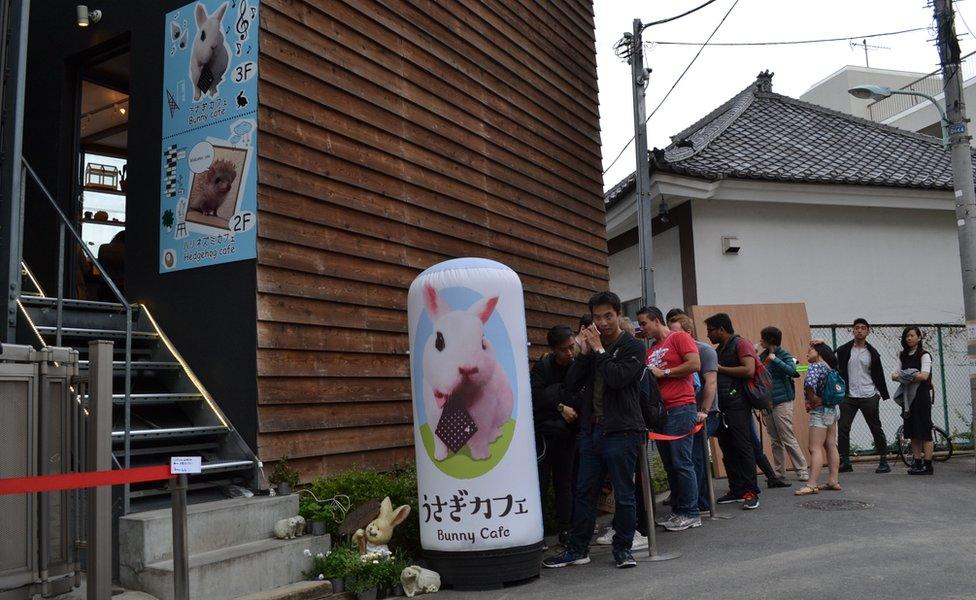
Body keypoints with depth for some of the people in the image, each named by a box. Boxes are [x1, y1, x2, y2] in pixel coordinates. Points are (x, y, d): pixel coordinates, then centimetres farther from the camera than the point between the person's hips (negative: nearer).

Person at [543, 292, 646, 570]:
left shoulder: (632, 347, -3)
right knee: (584, 492, 10)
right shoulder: (592, 345, 13)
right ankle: (578, 549, 19)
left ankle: (623, 548, 17)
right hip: (591, 429, 6)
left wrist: (599, 350, -11)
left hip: (621, 431, -6)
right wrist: (584, 352, -5)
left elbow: (617, 378, -20)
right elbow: (572, 384, 5)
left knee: (624, 494, 3)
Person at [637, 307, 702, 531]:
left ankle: (690, 514, 0)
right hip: (659, 411, 8)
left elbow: (695, 364, -12)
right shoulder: (650, 351, 20)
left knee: (682, 463, -6)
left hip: (680, 408, -7)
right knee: (669, 464, 9)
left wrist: (663, 373, -9)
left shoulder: (679, 338, -1)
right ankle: (677, 511, 16)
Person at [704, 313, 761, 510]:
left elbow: (749, 370, -17)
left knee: (743, 447, -7)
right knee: (727, 449, 8)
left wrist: (720, 369, -11)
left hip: (737, 405, -8)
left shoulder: (740, 344, -4)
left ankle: (751, 492, -3)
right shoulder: (719, 350, 20)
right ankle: (737, 490, 15)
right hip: (721, 406, 8)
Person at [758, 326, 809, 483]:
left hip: (782, 402, -7)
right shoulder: (763, 356, 10)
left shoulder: (784, 355, -8)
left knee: (788, 438, -5)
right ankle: (778, 472, 19)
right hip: (768, 402, 7)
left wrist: (775, 359, -23)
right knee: (775, 440, 12)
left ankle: (802, 471, 3)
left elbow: (791, 370, -25)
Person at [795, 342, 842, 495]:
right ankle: (834, 481, 16)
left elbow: (809, 384, -33)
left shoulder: (815, 367, -16)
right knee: (831, 446, 12)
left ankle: (812, 485, -13)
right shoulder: (829, 367, 12)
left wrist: (813, 399, -19)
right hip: (833, 409, 10)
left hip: (820, 410, -10)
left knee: (815, 449, -11)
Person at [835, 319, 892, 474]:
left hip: (868, 397, 0)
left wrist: (882, 393, 5)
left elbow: (879, 375, 10)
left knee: (876, 429, 6)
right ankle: (845, 461, 2)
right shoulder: (843, 350, 4)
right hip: (848, 397, 0)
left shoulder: (872, 353, 6)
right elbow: (838, 372, 4)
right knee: (843, 428, -5)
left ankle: (883, 461, 15)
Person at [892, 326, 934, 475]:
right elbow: (896, 373, 10)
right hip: (908, 396, 6)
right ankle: (917, 463, 13)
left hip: (922, 395, -6)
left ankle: (927, 465, -2)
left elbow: (924, 375, -17)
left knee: (924, 431, -5)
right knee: (912, 432, 8)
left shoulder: (924, 355, -4)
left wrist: (903, 377, -11)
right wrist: (896, 375, -14)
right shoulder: (903, 356, 15)